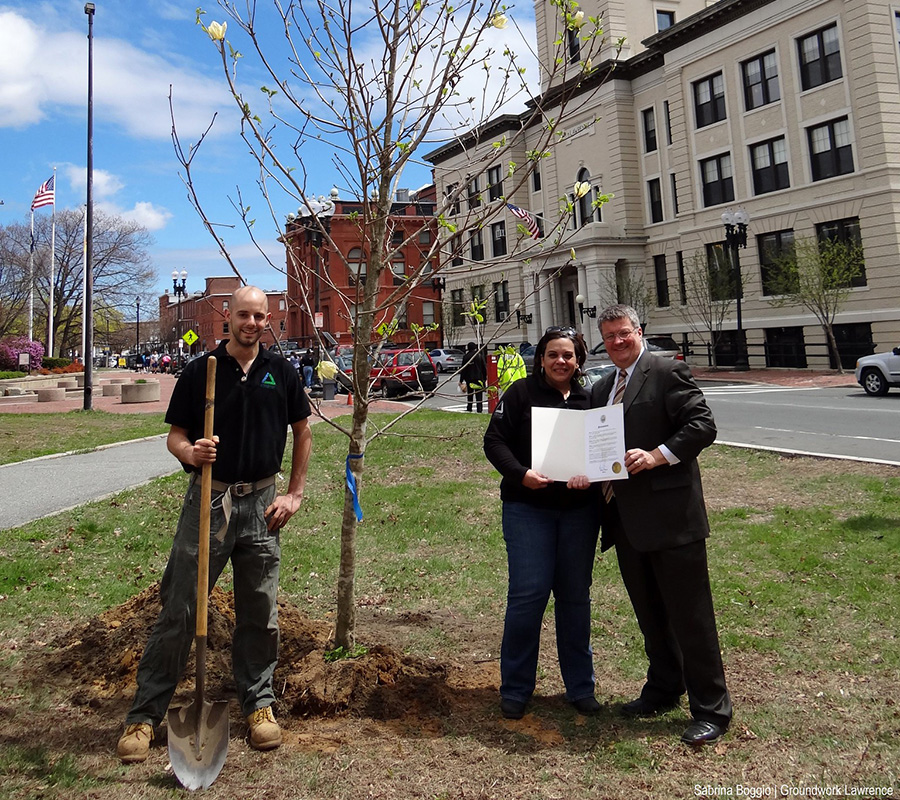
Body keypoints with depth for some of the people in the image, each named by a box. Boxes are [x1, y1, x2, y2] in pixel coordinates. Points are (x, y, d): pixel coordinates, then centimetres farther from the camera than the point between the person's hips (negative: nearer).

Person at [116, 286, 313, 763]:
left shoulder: (280, 372, 5)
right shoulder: (200, 371, 0)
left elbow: (302, 433, 12)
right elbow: (175, 436, 3)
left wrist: (294, 494, 6)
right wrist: (190, 452, -21)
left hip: (261, 503, 2)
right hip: (208, 499, -1)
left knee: (259, 613, 10)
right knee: (178, 609, 1)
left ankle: (258, 703, 26)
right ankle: (145, 714, 13)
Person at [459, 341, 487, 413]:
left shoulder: (466, 356, -1)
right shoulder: (480, 355, -3)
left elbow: (463, 369, 1)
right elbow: (484, 367, -2)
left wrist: (461, 380, 6)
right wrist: (485, 378, 6)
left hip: (469, 378, 1)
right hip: (479, 378, -1)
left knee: (469, 395, 11)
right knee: (479, 395, 0)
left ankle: (469, 409, 12)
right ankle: (479, 409, -6)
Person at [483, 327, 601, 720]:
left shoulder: (589, 399, 11)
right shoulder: (521, 393, 0)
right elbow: (494, 441, -4)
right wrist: (521, 474, -19)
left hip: (579, 510, 4)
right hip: (528, 507, -3)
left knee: (576, 596, 10)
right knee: (528, 594, -5)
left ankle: (580, 687, 24)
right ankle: (515, 689, 12)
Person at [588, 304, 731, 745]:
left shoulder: (668, 372, -6)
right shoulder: (602, 388, 17)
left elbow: (703, 425, -14)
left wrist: (656, 456, -24)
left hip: (671, 515, -8)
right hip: (628, 521, 8)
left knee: (690, 614, 1)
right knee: (650, 614, 19)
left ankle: (711, 709, 14)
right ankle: (663, 689, 36)